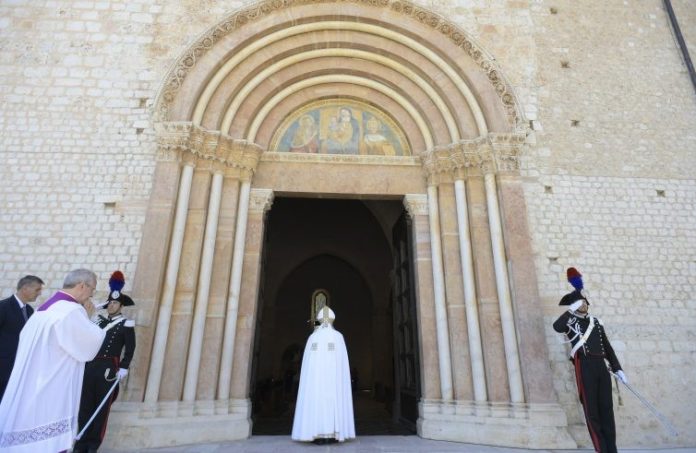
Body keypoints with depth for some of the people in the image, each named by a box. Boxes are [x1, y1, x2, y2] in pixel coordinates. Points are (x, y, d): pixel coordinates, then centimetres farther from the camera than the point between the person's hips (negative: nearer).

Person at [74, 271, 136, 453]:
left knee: (102, 406, 3)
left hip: (108, 369, -5)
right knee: (84, 405, 8)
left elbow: (130, 348, -8)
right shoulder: (99, 320, 15)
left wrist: (123, 368, -16)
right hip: (89, 366, 5)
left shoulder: (126, 324, -2)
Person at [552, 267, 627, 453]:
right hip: (584, 367, -5)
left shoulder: (595, 322, 19)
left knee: (607, 409, 7)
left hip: (601, 367, 5)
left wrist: (617, 369, 14)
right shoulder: (570, 321, 2)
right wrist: (572, 310, -17)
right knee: (592, 411, -1)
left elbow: (607, 347, 21)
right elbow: (556, 326, -23)